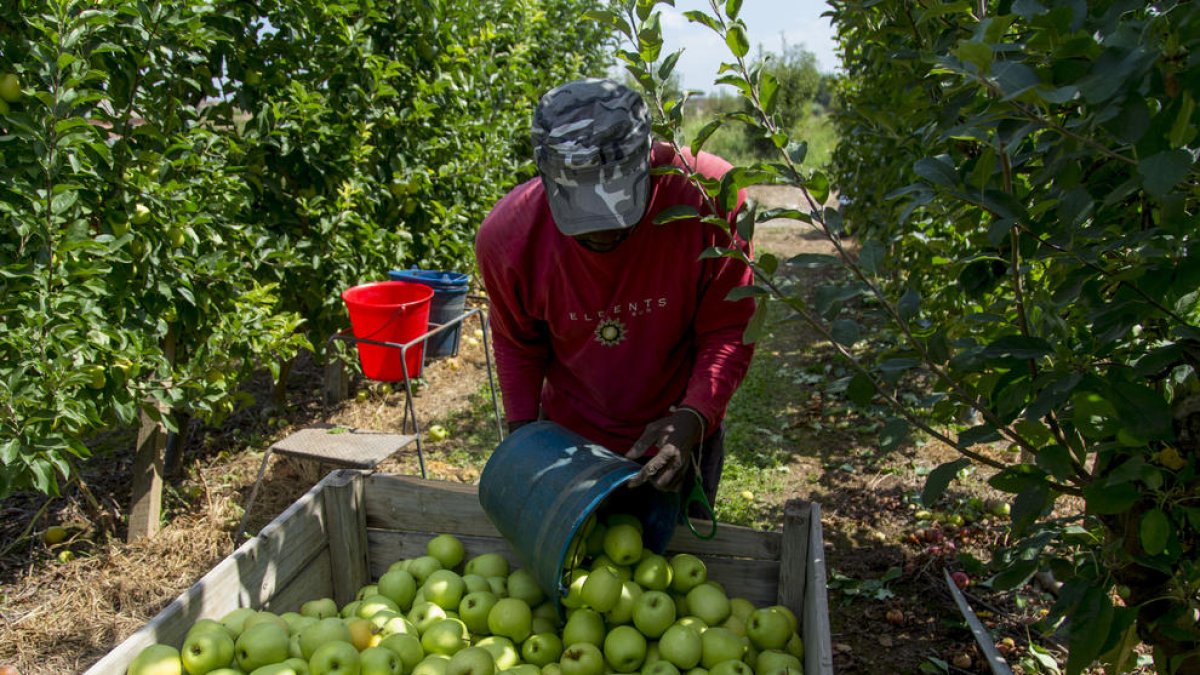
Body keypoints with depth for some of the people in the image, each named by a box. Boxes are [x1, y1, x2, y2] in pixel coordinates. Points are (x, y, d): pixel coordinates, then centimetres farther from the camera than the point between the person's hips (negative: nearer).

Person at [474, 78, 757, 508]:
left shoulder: (709, 197, -28)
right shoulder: (508, 234, -22)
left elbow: (729, 330, -17)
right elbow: (517, 343, -2)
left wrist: (694, 417, -30)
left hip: (681, 437, -1)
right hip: (568, 437, 1)